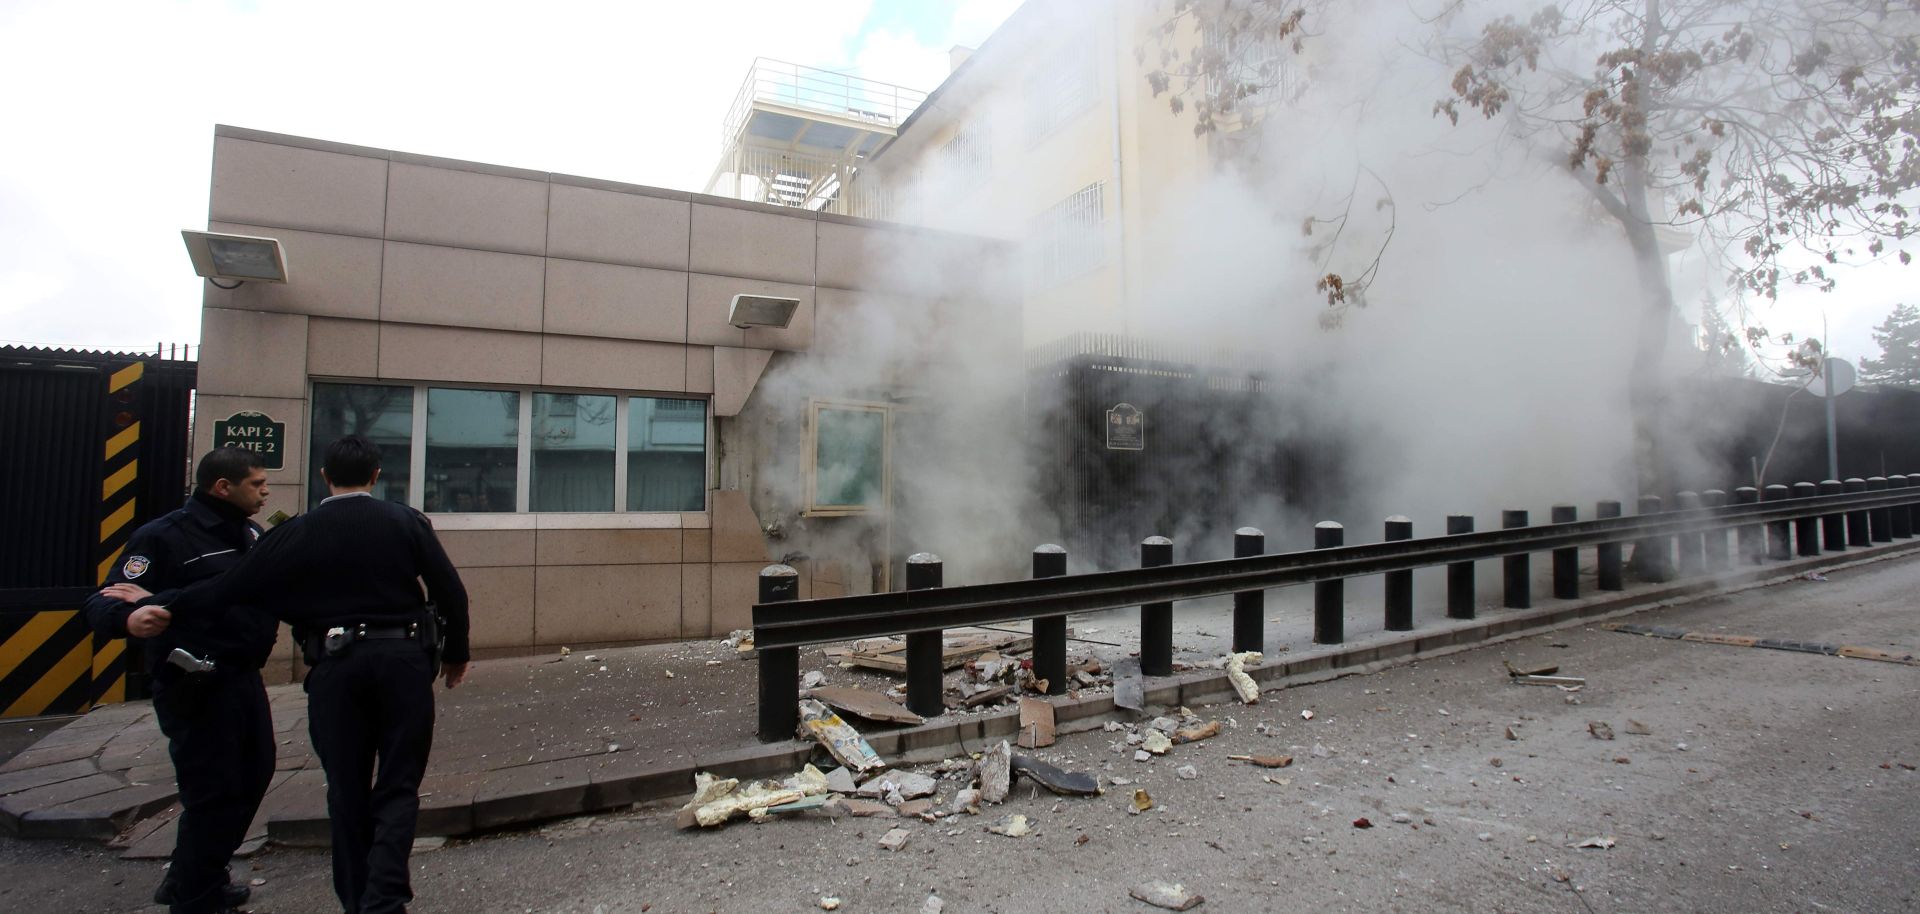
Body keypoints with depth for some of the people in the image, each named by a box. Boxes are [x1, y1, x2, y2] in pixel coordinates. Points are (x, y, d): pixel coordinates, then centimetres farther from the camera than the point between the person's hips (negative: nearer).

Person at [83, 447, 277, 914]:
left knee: (252, 778, 18)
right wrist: (128, 618, -40)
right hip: (195, 686, -8)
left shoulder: (251, 534, 9)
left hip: (244, 679, 8)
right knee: (212, 793, 0)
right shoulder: (165, 537, -14)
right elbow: (101, 603, -20)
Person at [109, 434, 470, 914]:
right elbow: (451, 592, -2)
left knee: (347, 789, 14)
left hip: (336, 667, 1)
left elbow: (229, 587, 2)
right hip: (403, 659, -1)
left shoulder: (296, 534, 1)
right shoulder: (407, 522, -1)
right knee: (398, 786, 7)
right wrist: (456, 654, 11)